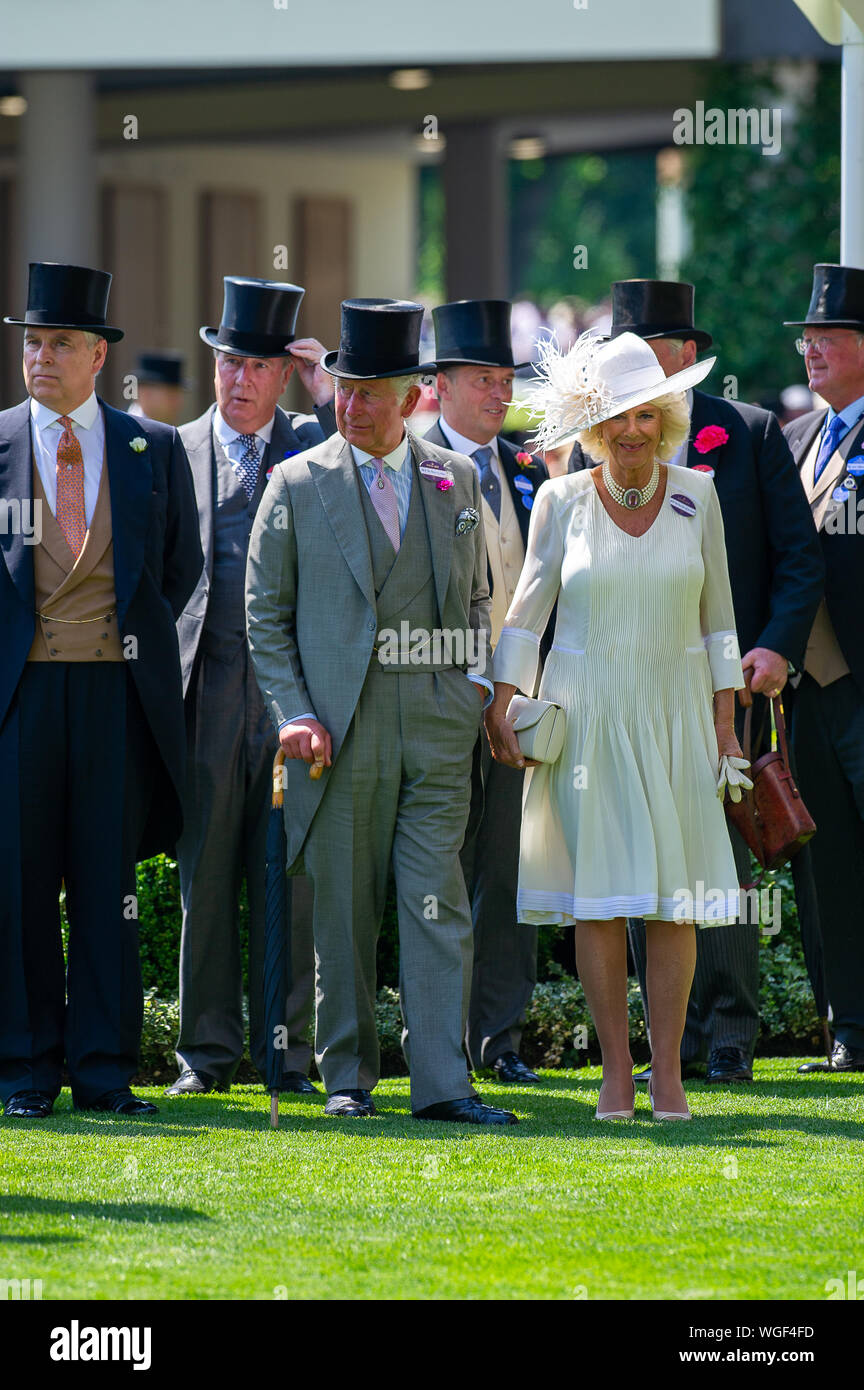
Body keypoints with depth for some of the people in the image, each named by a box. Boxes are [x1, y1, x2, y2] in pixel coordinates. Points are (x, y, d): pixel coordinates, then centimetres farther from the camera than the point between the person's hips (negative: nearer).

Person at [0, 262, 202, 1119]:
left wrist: (141, 643, 8)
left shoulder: (154, 451, 7)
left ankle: (104, 1071, 7)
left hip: (116, 691, 1)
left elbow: (181, 566, 14)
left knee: (108, 885, 3)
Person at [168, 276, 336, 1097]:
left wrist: (327, 397, -6)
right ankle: (206, 1050, 8)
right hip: (206, 687, 0)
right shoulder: (174, 452, 10)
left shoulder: (317, 443, 10)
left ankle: (287, 1050, 7)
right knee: (204, 871, 2)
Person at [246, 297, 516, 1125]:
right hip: (339, 732, -1)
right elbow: (265, 614, 4)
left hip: (436, 726, 2)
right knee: (343, 910, 3)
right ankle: (347, 1078, 13)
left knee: (438, 902, -4)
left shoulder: (455, 481, 10)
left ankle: (441, 1082, -4)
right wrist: (292, 714, -5)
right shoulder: (297, 485, 3)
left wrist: (476, 680, 6)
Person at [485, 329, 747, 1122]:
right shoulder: (562, 502, 1)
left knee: (674, 898, -3)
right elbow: (528, 610, 6)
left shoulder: (696, 497, 4)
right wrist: (502, 705, -2)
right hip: (585, 711, -1)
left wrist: (724, 721, 6)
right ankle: (616, 1069, 4)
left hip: (673, 710, 1)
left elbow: (717, 617, 8)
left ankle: (669, 1072, 2)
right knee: (596, 894, -3)